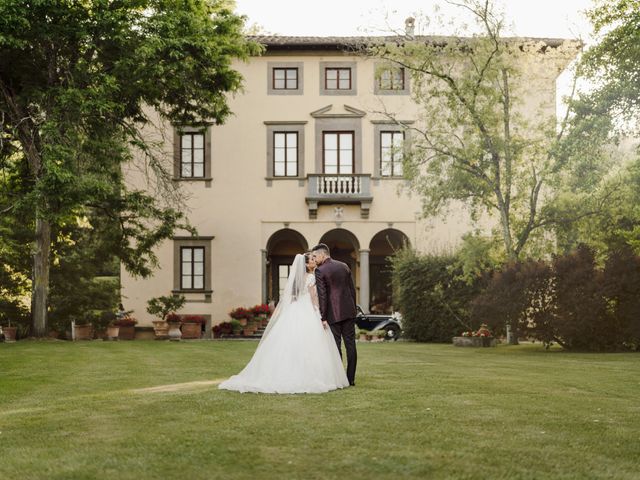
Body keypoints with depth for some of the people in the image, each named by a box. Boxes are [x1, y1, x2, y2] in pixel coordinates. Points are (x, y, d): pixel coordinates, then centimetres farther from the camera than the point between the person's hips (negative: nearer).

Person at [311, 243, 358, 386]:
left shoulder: (320, 271, -8)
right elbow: (352, 289, 12)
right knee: (350, 344, 6)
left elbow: (322, 296, -12)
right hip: (349, 311, 5)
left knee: (336, 346, 0)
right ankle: (351, 378, 9)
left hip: (334, 314, -5)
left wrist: (323, 318, -9)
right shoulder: (344, 266, 10)